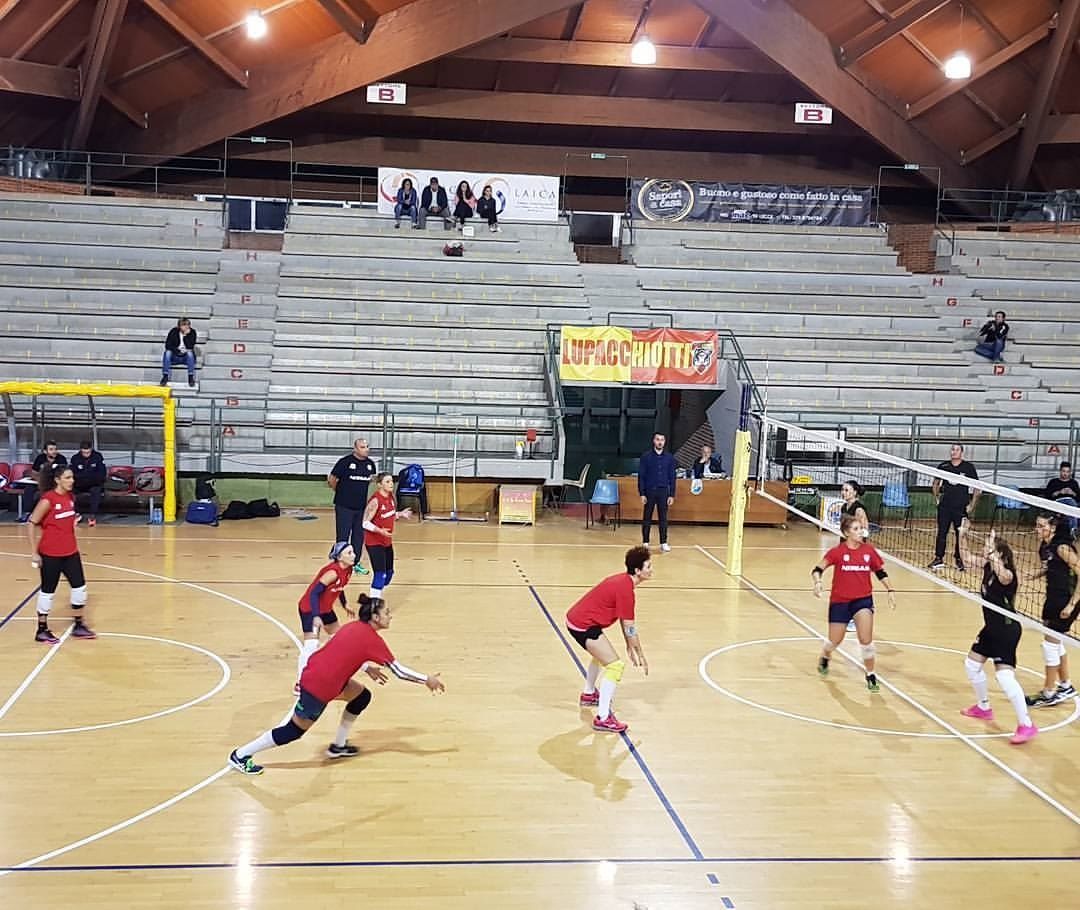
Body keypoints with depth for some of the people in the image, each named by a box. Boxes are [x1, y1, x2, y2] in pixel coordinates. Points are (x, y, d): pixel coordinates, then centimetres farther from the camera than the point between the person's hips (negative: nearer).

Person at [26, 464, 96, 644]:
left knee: (80, 586, 9)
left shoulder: (70, 497, 4)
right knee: (48, 591, 4)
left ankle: (79, 626, 23)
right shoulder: (47, 499, -17)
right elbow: (31, 524, -14)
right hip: (50, 554, -7)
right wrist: (34, 552, -14)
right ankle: (42, 631, 17)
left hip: (70, 552, 7)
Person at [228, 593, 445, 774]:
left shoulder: (355, 627, 7)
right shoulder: (373, 640, -15)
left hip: (314, 672, 9)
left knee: (362, 696, 17)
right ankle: (240, 755, 16)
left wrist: (366, 667, 19)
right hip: (319, 687, -9)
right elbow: (399, 670, -10)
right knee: (295, 730, 6)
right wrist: (427, 679, 0)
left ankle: (338, 746, 27)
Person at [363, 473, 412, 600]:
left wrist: (400, 514, 5)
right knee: (380, 574, -13)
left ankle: (377, 598, 33)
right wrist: (380, 531, -32)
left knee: (389, 573, 16)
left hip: (387, 541, 9)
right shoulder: (375, 500, -22)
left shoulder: (391, 497, 2)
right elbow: (365, 523, -21)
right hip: (374, 543, -9)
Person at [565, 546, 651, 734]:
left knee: (601, 654, 34)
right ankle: (602, 718, -15)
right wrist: (640, 655, -6)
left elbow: (623, 618, 17)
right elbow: (629, 627, -16)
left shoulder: (623, 580, 8)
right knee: (615, 666, -13)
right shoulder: (625, 589, -21)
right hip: (583, 626, -11)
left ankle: (588, 694, 54)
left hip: (576, 618, 11)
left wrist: (629, 646, 19)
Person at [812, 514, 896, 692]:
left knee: (866, 640, -17)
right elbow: (818, 568, -10)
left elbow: (881, 572, 8)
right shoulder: (837, 551, -11)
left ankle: (871, 675, 1)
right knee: (835, 641, 12)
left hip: (863, 599, 1)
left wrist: (890, 591, 2)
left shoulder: (869, 550, -4)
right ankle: (824, 657, 47)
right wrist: (817, 582, -29)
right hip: (839, 601, -1)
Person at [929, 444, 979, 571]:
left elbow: (977, 487, 1)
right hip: (945, 506, 2)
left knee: (961, 534, 4)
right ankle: (939, 559, 9)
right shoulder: (943, 466, 2)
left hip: (961, 507, -2)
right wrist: (937, 497, 10)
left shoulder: (968, 467, -3)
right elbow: (936, 483, 19)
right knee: (942, 532, 3)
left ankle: (959, 559, 15)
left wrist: (972, 505, -3)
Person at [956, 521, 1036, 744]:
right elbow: (967, 559, 12)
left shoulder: (1007, 574, -24)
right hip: (991, 627, 10)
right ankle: (983, 708, 39)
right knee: (972, 663, 20)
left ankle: (1026, 725, -12)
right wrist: (963, 535, 0)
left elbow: (1002, 575, -49)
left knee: (1004, 676, -18)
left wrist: (992, 550, -54)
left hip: (1007, 629, -10)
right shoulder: (988, 566, -1)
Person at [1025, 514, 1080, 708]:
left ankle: (1049, 693, 10)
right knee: (1055, 642, 19)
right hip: (1053, 598, 9)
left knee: (1050, 643, -2)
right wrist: (1038, 573, 0)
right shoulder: (1045, 546, 2)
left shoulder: (1062, 548, -22)